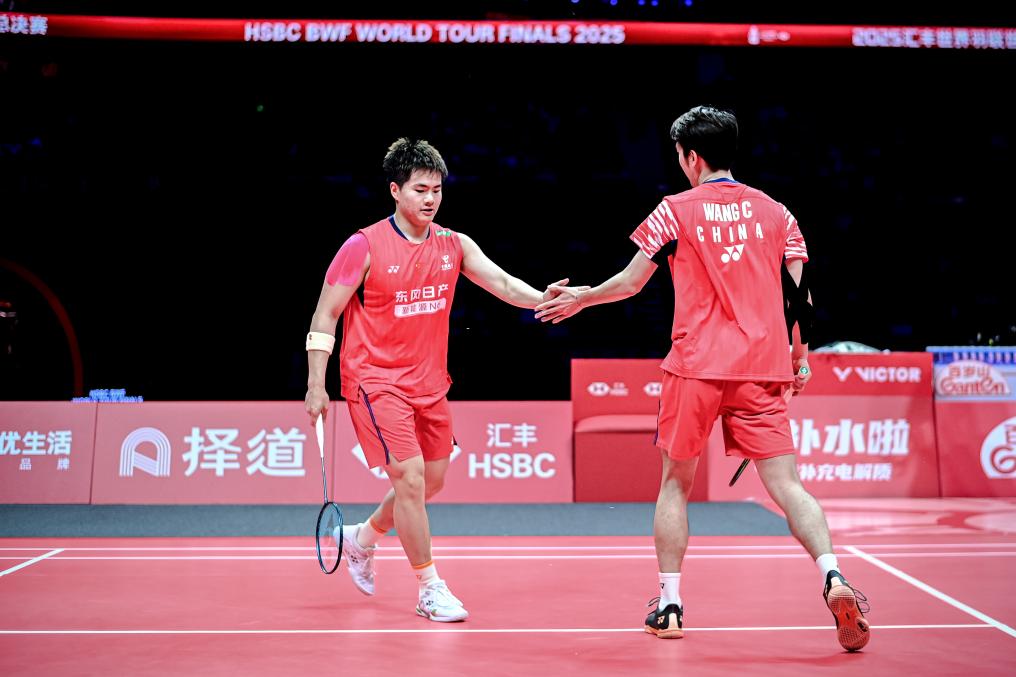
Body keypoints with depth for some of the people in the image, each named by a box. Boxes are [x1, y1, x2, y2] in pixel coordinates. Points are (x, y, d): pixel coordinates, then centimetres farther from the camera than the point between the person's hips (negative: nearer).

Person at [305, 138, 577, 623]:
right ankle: (430, 588, 1)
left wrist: (542, 298, -33)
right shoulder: (364, 246, -11)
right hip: (375, 380, -6)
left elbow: (501, 282, -12)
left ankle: (361, 538, 40)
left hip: (429, 383, 6)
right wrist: (316, 386, -12)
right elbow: (324, 316, -7)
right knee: (410, 478, -14)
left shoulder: (455, 245, 2)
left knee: (431, 482, 14)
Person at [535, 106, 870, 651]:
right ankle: (834, 578, -18)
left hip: (695, 366, -2)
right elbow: (798, 293, 8)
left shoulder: (676, 211, 1)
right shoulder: (774, 212, 9)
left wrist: (580, 298, 23)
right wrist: (800, 357, 19)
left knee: (676, 482, 13)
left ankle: (669, 605, 15)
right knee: (786, 484, 1)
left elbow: (630, 283, 7)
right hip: (762, 370, 2)